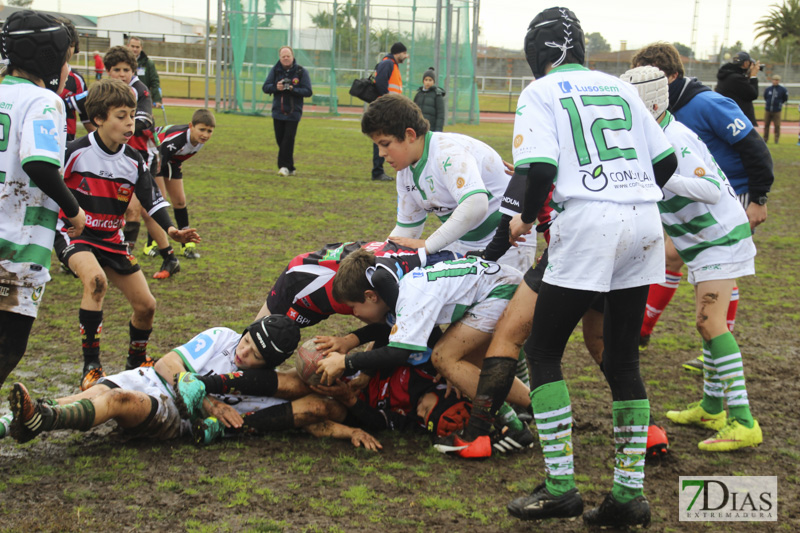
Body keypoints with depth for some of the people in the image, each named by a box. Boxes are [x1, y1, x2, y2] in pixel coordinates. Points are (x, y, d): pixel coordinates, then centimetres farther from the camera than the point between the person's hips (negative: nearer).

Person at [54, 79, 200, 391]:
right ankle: (91, 366, -27)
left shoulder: (133, 162, -1)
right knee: (96, 279, -36)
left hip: (111, 240, 6)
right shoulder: (76, 153, -15)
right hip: (73, 235, -5)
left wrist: (170, 230, -16)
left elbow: (152, 201, 1)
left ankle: (136, 362, 33)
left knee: (146, 305, 2)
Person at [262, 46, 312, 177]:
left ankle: (285, 166, -6)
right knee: (280, 140, 5)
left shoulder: (301, 72, -2)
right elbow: (265, 87, 3)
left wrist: (292, 89, -21)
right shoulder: (275, 70, 6)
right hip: (278, 111, 3)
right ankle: (290, 168, 16)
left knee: (288, 139, -11)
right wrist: (276, 87, -17)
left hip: (293, 112, -3)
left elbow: (308, 91, -7)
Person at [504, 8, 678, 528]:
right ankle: (630, 492, 10)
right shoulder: (619, 87, 19)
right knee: (623, 358, 12)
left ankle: (560, 486, 0)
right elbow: (667, 161, 17)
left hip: (588, 223, -6)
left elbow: (541, 169, -10)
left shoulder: (541, 92, 3)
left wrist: (525, 219, 7)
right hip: (645, 225, 6)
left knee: (543, 351, 6)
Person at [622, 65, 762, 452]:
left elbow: (711, 189, -32)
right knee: (709, 322, 15)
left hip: (722, 239, -10)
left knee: (711, 322, -17)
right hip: (706, 242, 10)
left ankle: (742, 423, -18)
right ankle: (712, 408, 26)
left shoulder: (675, 141, -23)